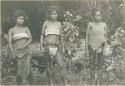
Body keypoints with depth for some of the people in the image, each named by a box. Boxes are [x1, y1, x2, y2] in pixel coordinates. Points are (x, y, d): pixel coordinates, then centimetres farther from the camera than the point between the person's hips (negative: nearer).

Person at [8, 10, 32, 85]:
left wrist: (23, 46, -16)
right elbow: (10, 42, -1)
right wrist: (13, 53, -12)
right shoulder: (12, 30, 6)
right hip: (17, 53, -1)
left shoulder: (26, 28, 9)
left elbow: (30, 39, -1)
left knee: (27, 69, -8)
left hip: (26, 52, 1)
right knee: (19, 71, 0)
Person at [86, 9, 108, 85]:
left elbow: (106, 37, 9)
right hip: (92, 47, -1)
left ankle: (99, 82, 12)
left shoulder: (104, 25, 4)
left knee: (100, 65, 2)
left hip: (101, 47, 1)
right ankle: (93, 82, 12)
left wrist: (104, 47, -2)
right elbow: (87, 36, 3)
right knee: (92, 65, 2)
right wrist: (87, 49, -1)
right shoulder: (90, 24, 0)